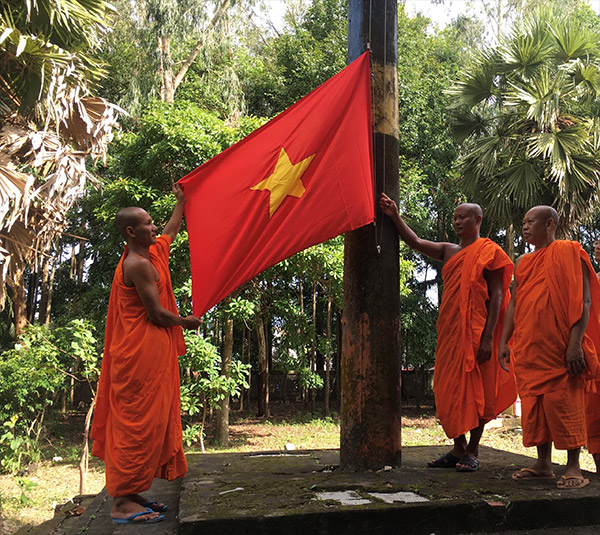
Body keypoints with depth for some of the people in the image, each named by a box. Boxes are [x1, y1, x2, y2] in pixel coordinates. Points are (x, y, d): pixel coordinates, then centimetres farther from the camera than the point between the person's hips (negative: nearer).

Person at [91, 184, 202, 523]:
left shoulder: (152, 253, 14)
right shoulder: (139, 264, -15)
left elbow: (172, 231, 34)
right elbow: (157, 314, -17)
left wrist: (182, 200, 40)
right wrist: (187, 322, 0)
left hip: (153, 352, 10)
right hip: (142, 353, -10)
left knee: (149, 422, 12)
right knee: (138, 422, -7)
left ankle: (130, 493, 19)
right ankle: (122, 502, -1)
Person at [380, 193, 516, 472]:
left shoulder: (488, 251, -2)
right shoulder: (449, 251, 16)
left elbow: (496, 295, -8)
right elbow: (416, 243, 10)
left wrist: (488, 337, -16)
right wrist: (395, 217, -2)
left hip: (475, 331, -6)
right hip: (449, 329, 6)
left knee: (475, 389, -1)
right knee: (451, 389, 7)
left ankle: (472, 452, 9)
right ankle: (458, 449, 18)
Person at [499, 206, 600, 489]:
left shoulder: (569, 253, -1)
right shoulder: (523, 263, 19)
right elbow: (514, 303, 19)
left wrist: (575, 343, -18)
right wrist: (504, 341, 11)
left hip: (559, 347, -6)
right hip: (527, 348, 6)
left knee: (564, 402, -4)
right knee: (533, 401, 7)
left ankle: (573, 467, 5)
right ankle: (543, 464, 16)